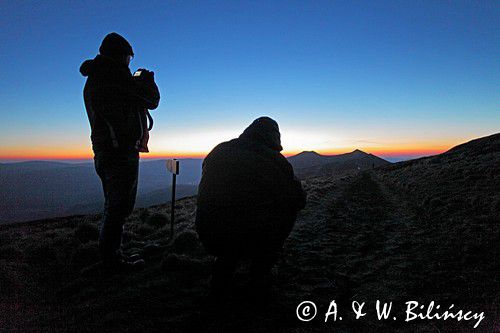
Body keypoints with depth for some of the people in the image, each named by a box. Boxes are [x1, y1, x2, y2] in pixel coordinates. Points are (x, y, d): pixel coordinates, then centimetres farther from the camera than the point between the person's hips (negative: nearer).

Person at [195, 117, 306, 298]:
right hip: (250, 243, -4)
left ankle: (221, 276, 24)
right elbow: (299, 200, 5)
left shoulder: (218, 151, 8)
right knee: (289, 209, 18)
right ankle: (260, 273, 21)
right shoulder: (274, 160, -5)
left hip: (209, 241, 5)